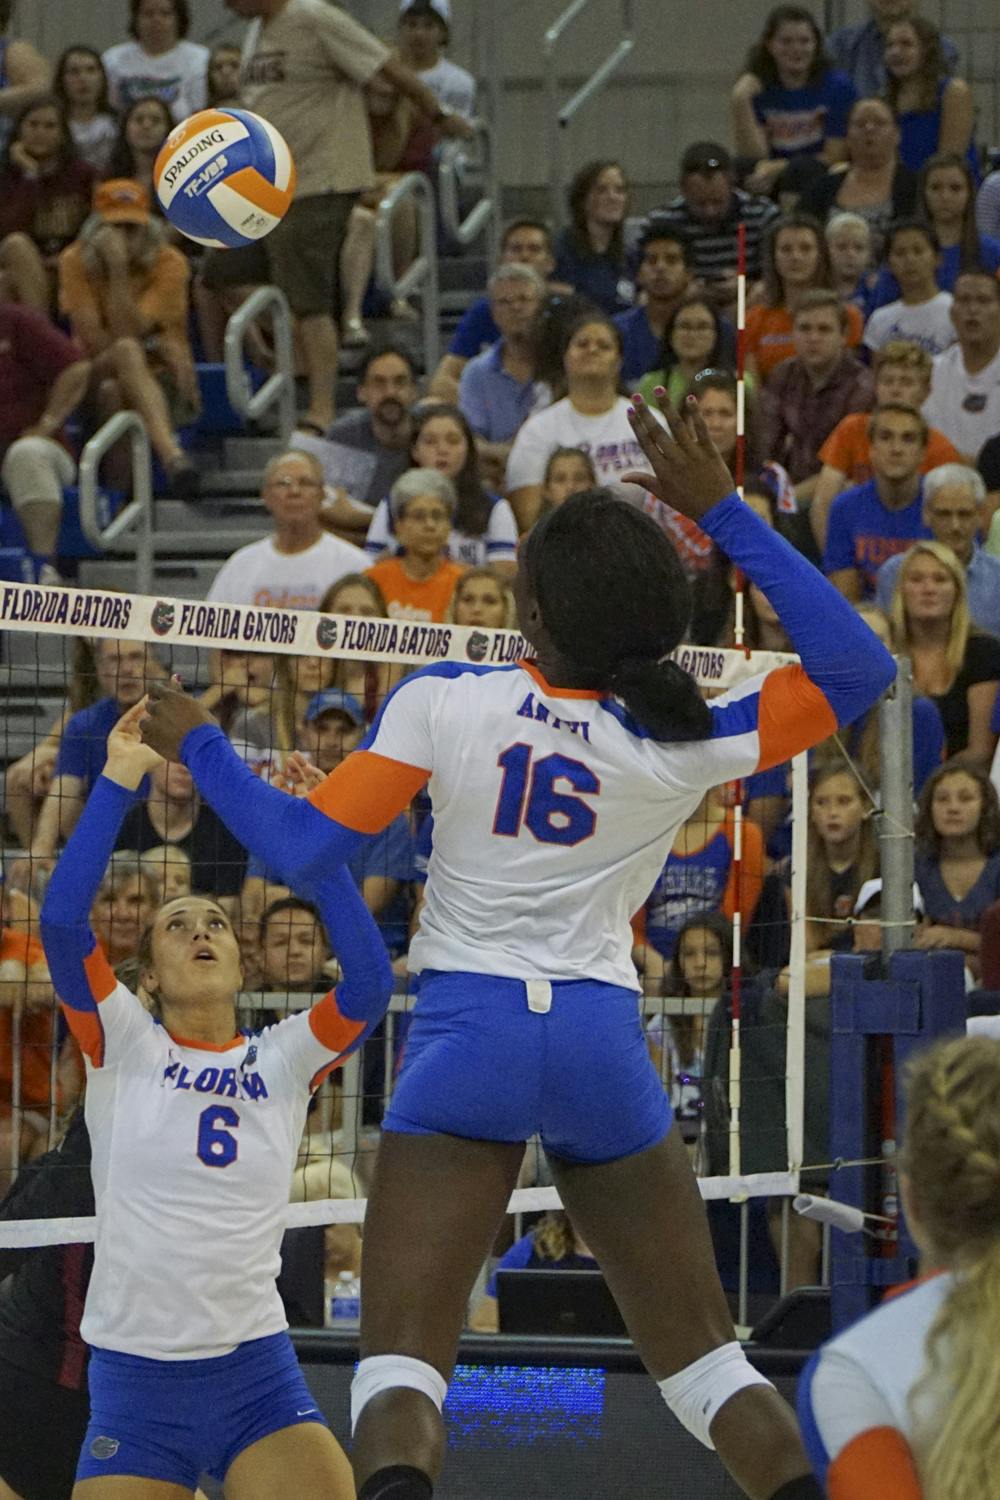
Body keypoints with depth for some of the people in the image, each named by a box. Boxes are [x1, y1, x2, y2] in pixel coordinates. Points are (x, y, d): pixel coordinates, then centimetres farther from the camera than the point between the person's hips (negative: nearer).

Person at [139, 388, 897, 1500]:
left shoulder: (442, 702, -7)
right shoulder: (680, 746, -4)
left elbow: (305, 846, -5)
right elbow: (859, 667, 4)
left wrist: (198, 747, 13)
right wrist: (723, 513, 2)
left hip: (468, 1030, -2)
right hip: (601, 1040, 2)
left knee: (402, 1358, -5)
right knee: (702, 1358, 13)